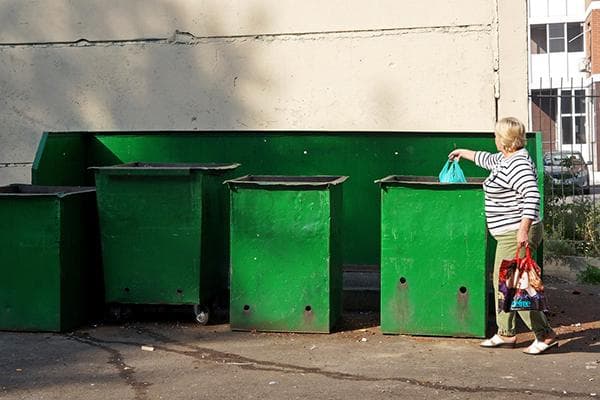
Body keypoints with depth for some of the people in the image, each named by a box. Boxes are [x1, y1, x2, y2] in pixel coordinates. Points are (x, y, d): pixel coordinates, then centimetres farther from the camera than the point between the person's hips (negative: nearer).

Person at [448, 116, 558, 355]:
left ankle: (545, 335, -5)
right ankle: (506, 334, 23)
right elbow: (487, 160, 37)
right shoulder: (504, 159, 14)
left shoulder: (518, 164, -18)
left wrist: (523, 230, -33)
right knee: (501, 283, 14)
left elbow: (532, 196, -28)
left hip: (517, 236, -11)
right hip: (508, 235, 11)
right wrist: (463, 153, 50)